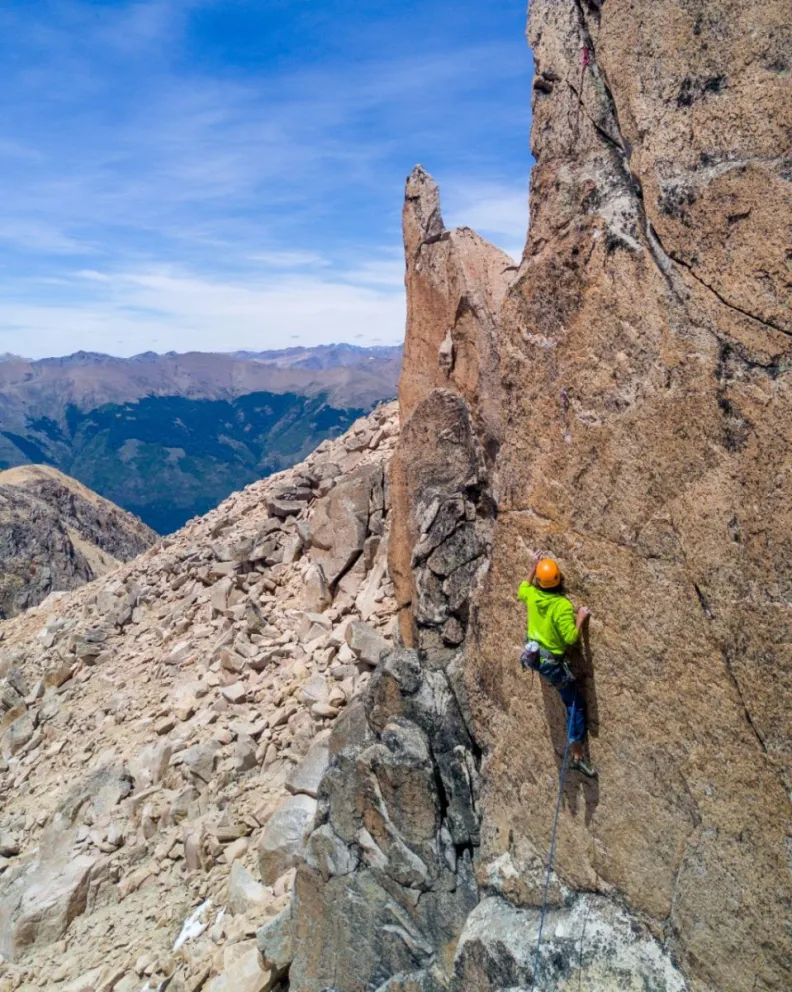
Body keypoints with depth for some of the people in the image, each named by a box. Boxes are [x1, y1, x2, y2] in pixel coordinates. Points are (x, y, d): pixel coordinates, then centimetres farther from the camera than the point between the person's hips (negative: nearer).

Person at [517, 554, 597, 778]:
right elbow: (571, 638, -25)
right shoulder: (563, 606, -25)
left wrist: (532, 569, 17)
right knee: (575, 704, 6)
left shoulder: (532, 594, -8)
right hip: (551, 663, -5)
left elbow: (521, 590, 17)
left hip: (531, 655, 5)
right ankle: (578, 755, 7)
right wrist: (580, 618, -12)